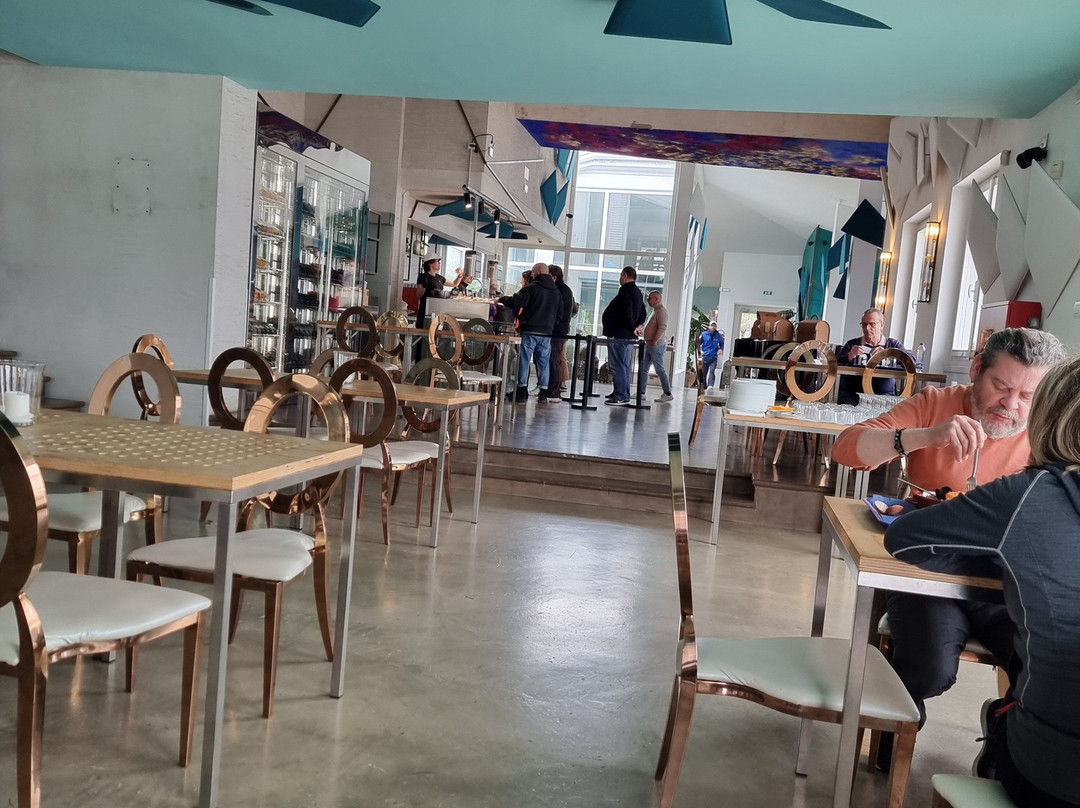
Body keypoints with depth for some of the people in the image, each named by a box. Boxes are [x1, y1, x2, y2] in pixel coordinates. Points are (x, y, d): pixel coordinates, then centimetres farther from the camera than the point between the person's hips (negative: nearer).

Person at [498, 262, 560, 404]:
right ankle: (543, 393, 6)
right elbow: (559, 313, 20)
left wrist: (502, 299, 2)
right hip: (546, 333, 5)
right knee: (543, 363, 7)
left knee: (524, 360, 1)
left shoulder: (531, 288, -7)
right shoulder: (556, 292, 14)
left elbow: (516, 302, -13)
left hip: (530, 330, -5)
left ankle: (522, 390, -1)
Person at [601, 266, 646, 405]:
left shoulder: (625, 291, -14)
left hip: (618, 335, -10)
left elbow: (626, 313, -24)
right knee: (624, 365, 15)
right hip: (628, 336, 10)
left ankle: (620, 396, -10)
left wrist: (633, 328, -13)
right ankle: (624, 394, 20)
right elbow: (642, 313, 24)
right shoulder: (637, 292, 18)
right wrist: (639, 325, 12)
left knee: (617, 365, -9)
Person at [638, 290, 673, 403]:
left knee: (660, 369, -7)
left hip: (656, 345, -10)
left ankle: (667, 394, -2)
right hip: (649, 345, 10)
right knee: (643, 368, 8)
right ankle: (641, 392, 12)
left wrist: (655, 340, -24)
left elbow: (662, 327, -22)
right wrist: (643, 334, 18)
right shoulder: (656, 310, 19)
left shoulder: (661, 310, -12)